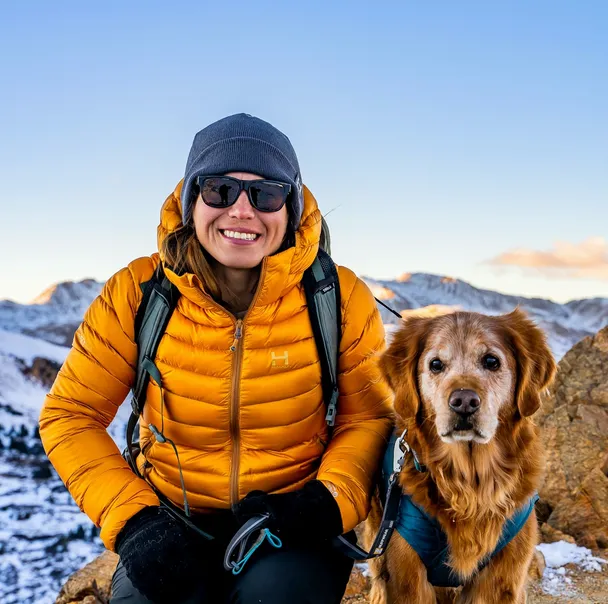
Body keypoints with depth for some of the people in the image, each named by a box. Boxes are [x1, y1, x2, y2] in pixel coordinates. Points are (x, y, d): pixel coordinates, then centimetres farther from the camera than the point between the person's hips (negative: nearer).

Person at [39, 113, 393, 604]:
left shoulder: (340, 298, -8)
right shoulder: (138, 293, -8)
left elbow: (370, 417, 0)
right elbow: (71, 416, -1)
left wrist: (328, 500, -19)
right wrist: (132, 520, -14)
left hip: (294, 527, 0)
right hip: (174, 523, 1)